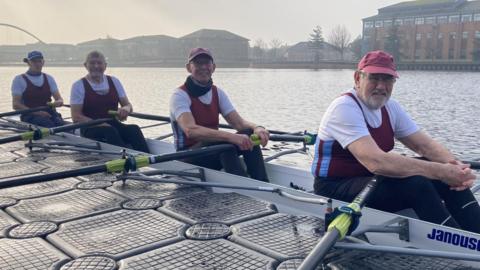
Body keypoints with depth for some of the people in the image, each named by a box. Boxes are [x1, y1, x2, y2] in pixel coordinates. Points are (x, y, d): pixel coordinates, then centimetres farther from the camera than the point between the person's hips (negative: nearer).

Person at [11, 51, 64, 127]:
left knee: (60, 123, -33)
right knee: (49, 124, -37)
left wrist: (58, 102, -14)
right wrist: (36, 112, -17)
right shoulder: (19, 79, 6)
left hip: (49, 113, 3)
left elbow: (60, 99, 13)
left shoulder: (49, 79, 18)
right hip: (29, 115, -3)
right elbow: (15, 105, -2)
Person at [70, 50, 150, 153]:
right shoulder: (79, 85, 2)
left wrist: (126, 108, -15)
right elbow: (76, 116, -5)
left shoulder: (114, 82, 14)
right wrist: (100, 124, -19)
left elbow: (128, 105, 12)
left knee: (134, 129, -28)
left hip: (113, 124, 3)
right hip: (90, 128, -3)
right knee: (110, 131, -35)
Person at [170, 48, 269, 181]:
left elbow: (239, 122, -2)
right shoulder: (180, 95, -12)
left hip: (217, 152, 6)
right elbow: (190, 130, -30)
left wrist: (256, 128, -27)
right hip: (189, 157, -6)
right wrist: (231, 136, -42)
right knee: (225, 142, -34)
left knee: (250, 135, -20)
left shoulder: (218, 93, 8)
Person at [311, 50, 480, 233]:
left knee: (450, 176, -7)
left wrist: (454, 164, -18)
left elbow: (424, 145, 4)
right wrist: (439, 171, -31)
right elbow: (376, 162, -32)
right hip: (336, 189, -8)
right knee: (416, 184, -28)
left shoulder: (390, 107, 7)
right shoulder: (344, 108, -21)